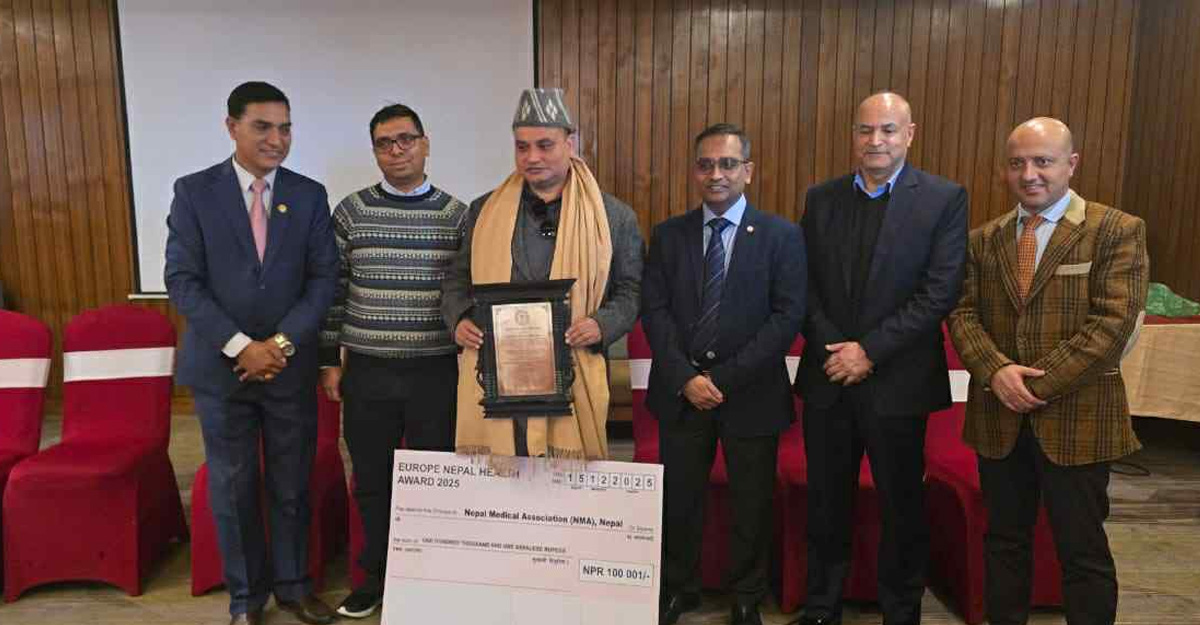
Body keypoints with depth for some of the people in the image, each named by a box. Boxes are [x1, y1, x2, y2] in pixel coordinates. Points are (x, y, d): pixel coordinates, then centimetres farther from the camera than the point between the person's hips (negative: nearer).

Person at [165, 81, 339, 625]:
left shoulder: (309, 195, 2)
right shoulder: (194, 191, -2)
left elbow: (323, 278, -1)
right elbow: (182, 280, -7)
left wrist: (281, 342, -13)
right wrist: (240, 346, -15)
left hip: (291, 366, 1)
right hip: (220, 366, -1)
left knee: (292, 484, 11)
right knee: (232, 488, 10)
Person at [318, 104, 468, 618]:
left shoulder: (456, 214, 0)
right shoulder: (351, 211, 2)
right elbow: (333, 289, 5)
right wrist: (329, 360, 4)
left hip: (437, 373, -1)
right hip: (367, 373, 1)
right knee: (371, 480, 12)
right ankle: (376, 576, 31)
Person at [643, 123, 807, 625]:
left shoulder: (781, 236, -1)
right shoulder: (668, 235, 5)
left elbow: (788, 316, -9)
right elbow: (654, 311, 0)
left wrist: (726, 378, -15)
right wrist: (685, 378, -13)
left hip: (751, 394, -1)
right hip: (680, 391, 2)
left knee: (751, 505, 11)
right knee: (677, 499, 12)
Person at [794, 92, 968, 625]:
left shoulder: (944, 199, -4)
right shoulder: (821, 198, 7)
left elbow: (940, 292, -11)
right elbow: (807, 285, 4)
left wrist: (869, 350, -16)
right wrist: (835, 349, -10)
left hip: (897, 380, -3)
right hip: (828, 379, 3)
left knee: (902, 506, 11)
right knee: (825, 502, 13)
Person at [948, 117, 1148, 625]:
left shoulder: (1118, 231, -5)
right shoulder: (983, 240, 8)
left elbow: (1114, 323, -14)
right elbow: (963, 313, 2)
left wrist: (1037, 384, -17)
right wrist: (997, 371, -16)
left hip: (1076, 420, -4)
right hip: (999, 418, 4)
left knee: (1083, 553, 7)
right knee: (1004, 541, 15)